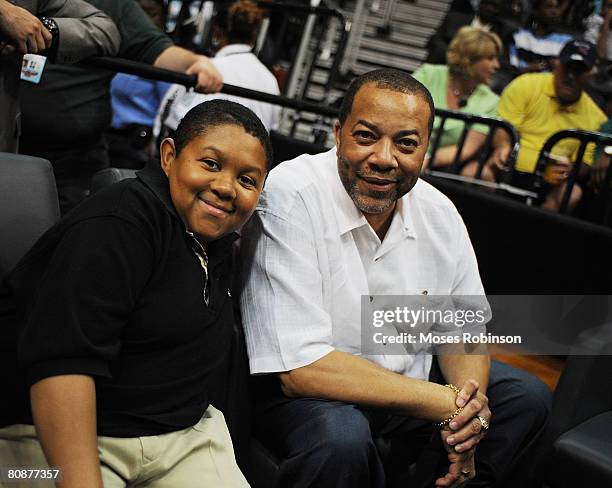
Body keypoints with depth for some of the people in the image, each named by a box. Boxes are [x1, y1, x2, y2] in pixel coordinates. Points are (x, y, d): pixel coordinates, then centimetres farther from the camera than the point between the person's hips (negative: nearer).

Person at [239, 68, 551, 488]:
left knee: (528, 397, 6)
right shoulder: (290, 197, -25)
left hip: (408, 379, 7)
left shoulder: (439, 212, -4)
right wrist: (449, 405, -27)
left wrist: (472, 398, -19)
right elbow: (302, 368, -29)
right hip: (301, 390, -7)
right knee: (343, 438, -36)